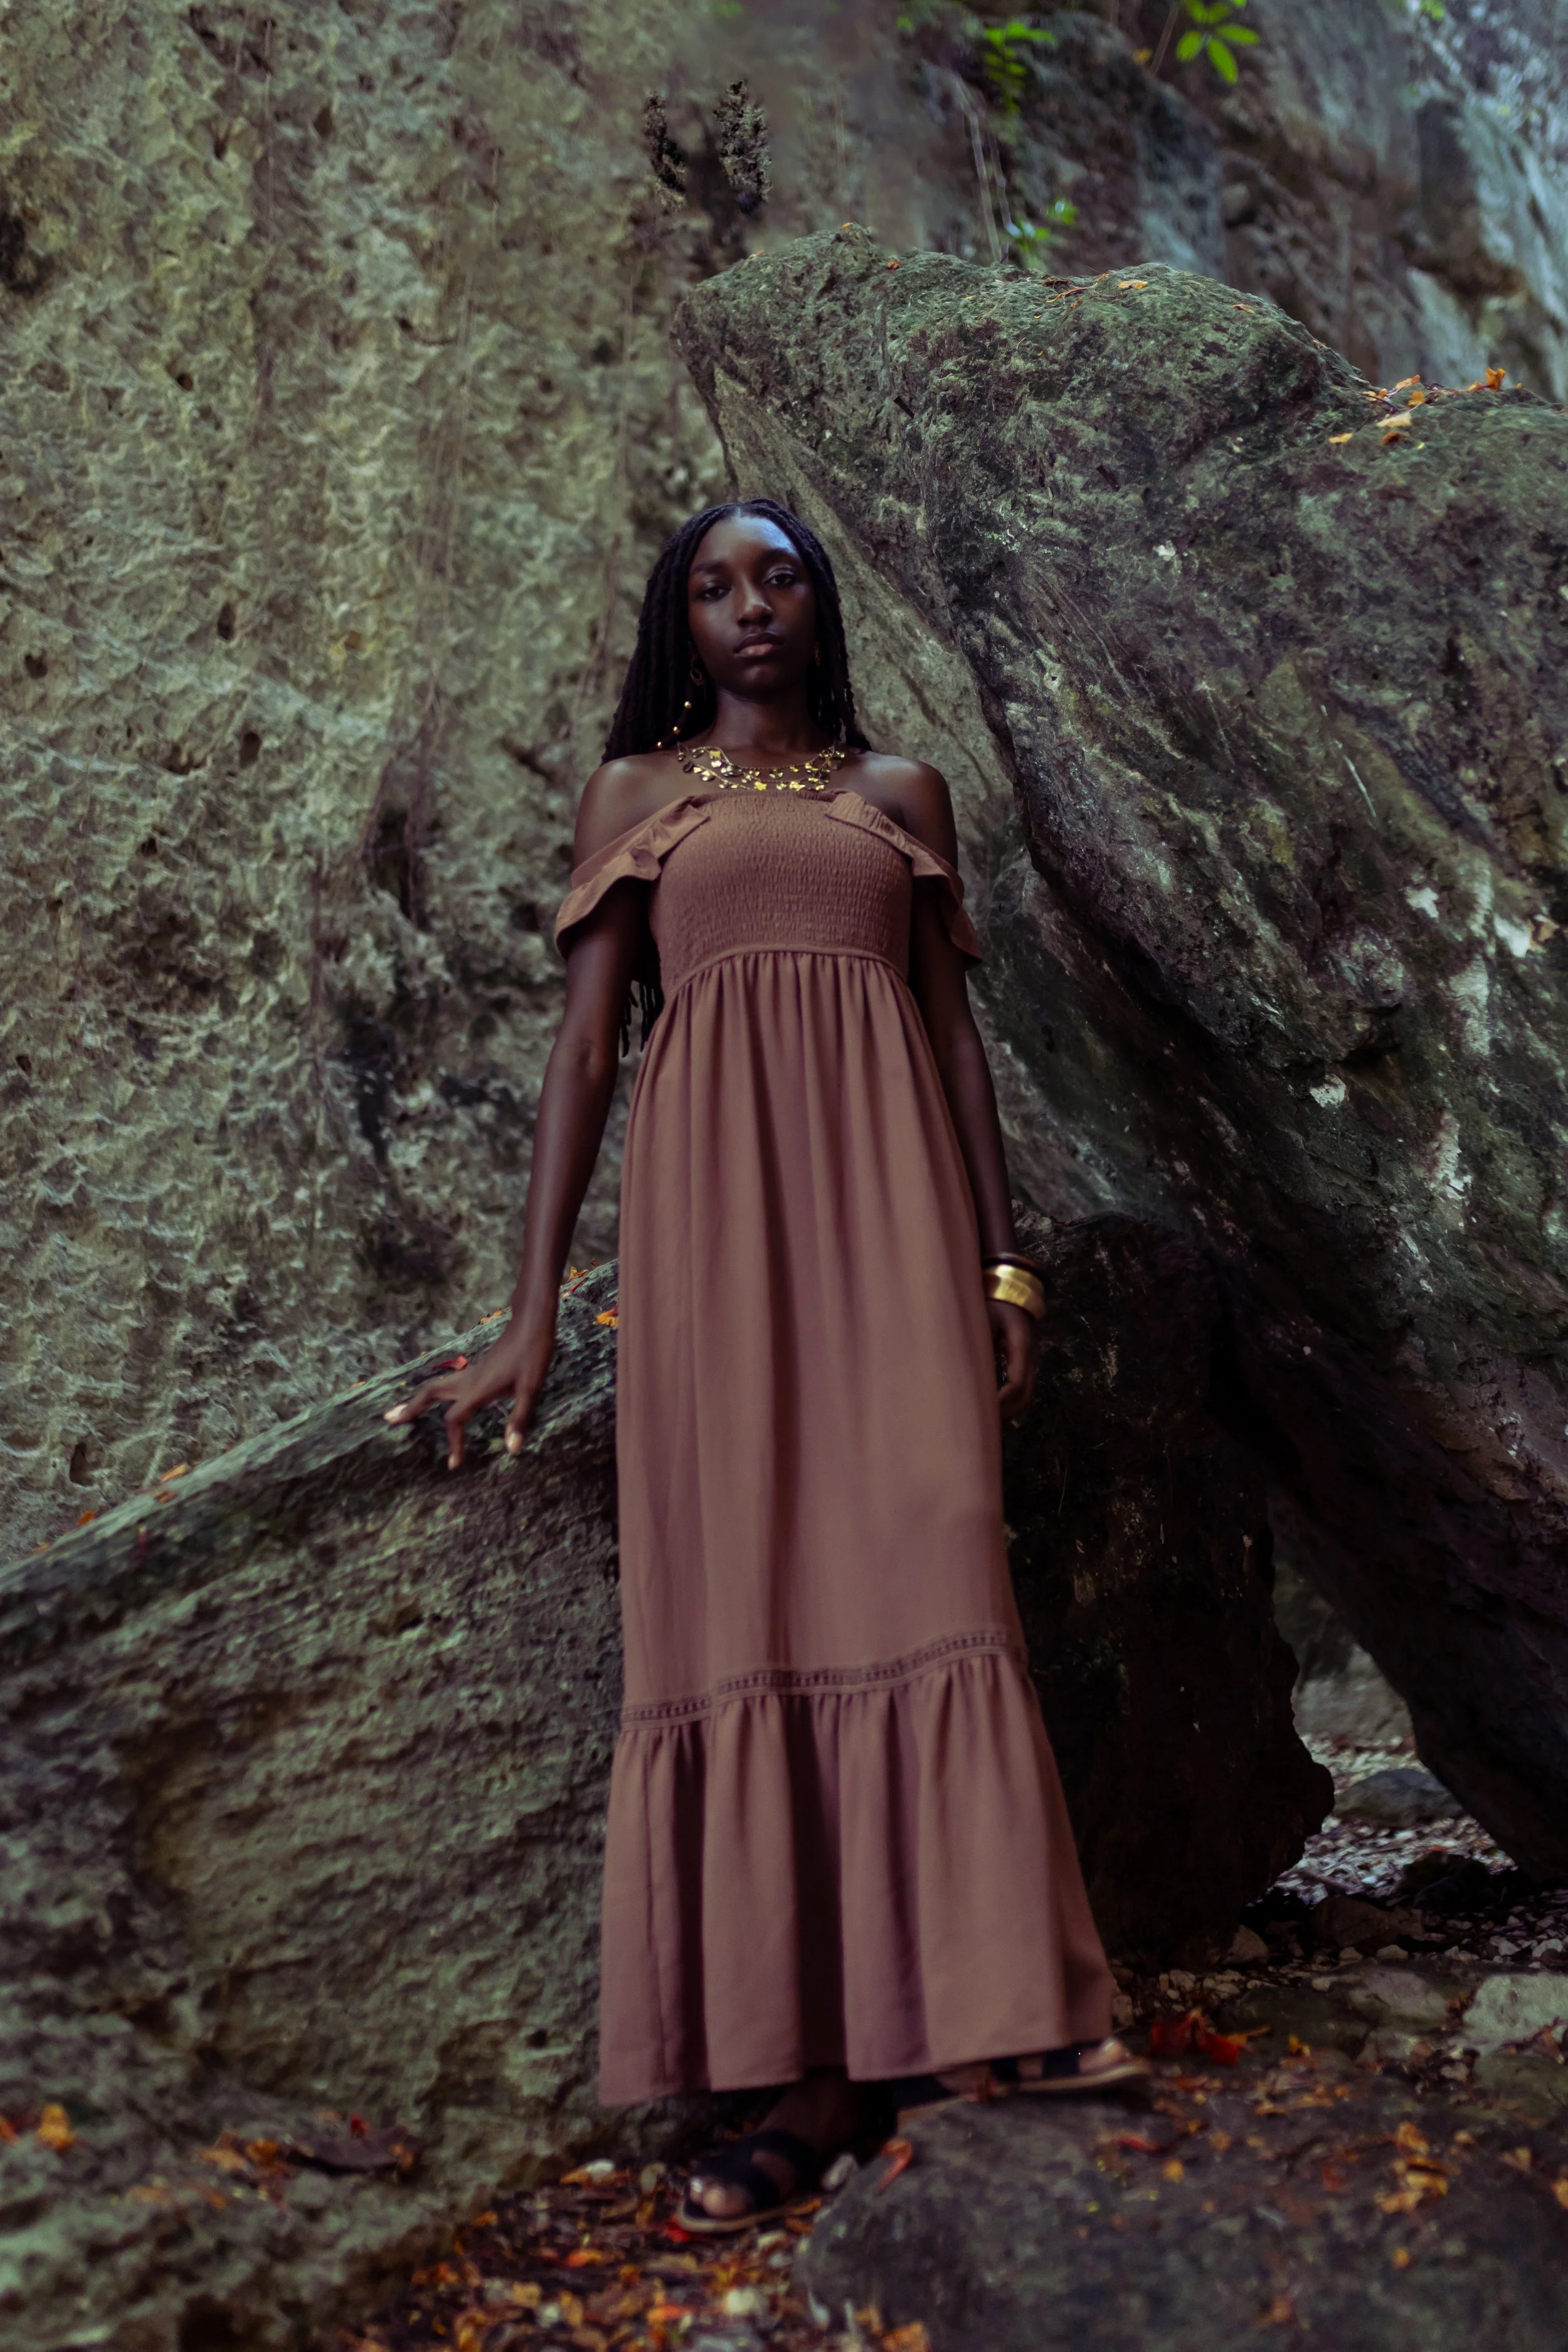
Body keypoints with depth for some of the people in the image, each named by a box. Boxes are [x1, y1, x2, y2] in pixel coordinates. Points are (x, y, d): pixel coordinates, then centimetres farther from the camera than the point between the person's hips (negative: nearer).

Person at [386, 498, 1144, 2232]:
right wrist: (533, 1312, 0)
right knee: (746, 1588, -5)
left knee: (912, 1560, -8)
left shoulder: (901, 790, 18)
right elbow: (586, 1041, 7)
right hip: (713, 1193, -1)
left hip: (887, 1185, 1)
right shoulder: (634, 793, 13)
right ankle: (822, 2066, -1)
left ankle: (947, 2015, -3)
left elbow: (953, 1029, 15)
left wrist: (1004, 1259, 6)